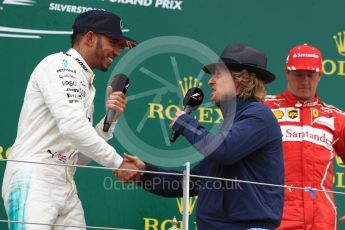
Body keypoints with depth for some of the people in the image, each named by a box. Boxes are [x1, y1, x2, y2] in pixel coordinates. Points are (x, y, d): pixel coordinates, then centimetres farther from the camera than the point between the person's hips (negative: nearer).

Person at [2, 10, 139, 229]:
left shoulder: (86, 84, 22)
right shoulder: (58, 65, -3)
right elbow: (72, 126, -18)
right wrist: (118, 162, -12)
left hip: (65, 187, 9)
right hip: (32, 182, -9)